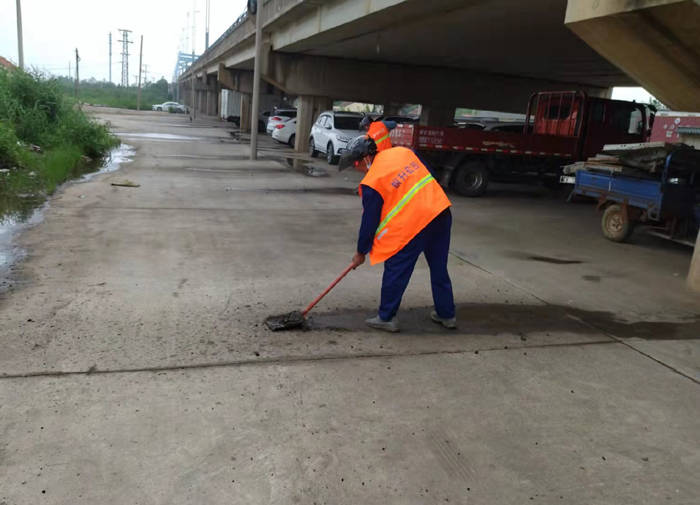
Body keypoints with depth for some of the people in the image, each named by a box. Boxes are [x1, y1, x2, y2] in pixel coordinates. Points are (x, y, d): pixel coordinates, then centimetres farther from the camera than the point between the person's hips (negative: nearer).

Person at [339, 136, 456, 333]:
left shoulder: (372, 181, -9)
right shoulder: (403, 151, 8)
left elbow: (369, 221, -3)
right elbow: (429, 175, 17)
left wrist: (361, 252, 9)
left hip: (412, 223, -7)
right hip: (441, 211, 7)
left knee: (395, 271, 8)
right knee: (439, 269, 18)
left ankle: (386, 318, 18)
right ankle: (446, 315, 29)